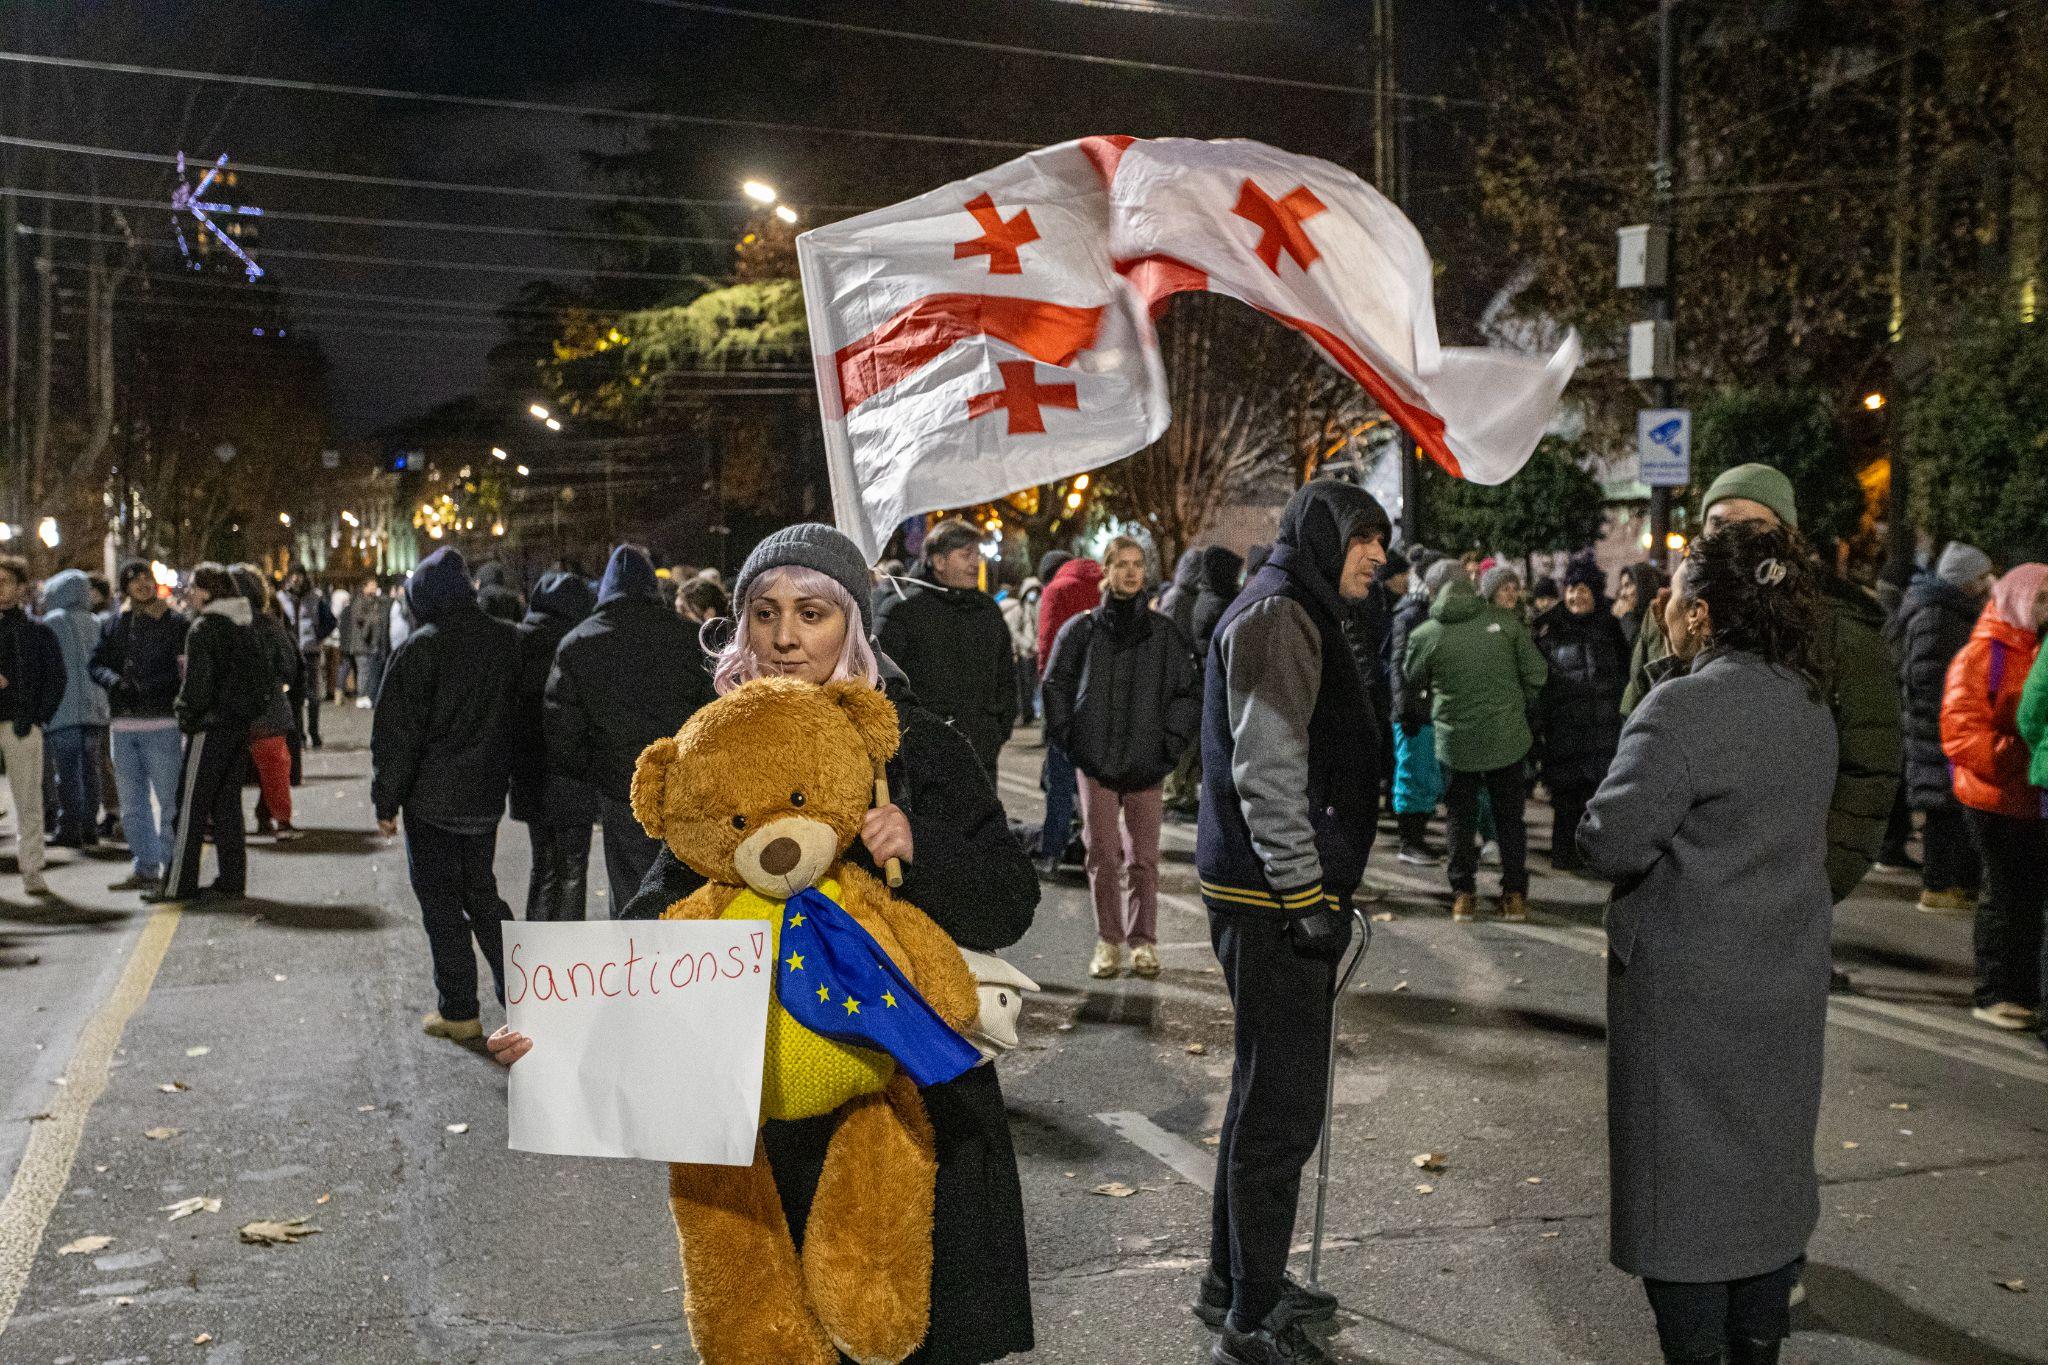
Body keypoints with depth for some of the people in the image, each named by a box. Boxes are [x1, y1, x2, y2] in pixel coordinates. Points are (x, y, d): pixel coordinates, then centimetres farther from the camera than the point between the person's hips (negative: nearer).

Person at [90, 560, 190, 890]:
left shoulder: (175, 623, -1)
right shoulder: (117, 624, 13)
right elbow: (96, 662, 11)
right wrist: (114, 681, -10)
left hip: (161, 723, -5)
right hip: (123, 723, 6)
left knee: (169, 799, -3)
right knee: (132, 801, 11)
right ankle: (144, 867, 20)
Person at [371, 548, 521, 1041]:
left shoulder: (422, 647, -15)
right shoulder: (507, 640, 2)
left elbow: (396, 731, -13)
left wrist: (386, 800, -5)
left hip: (433, 797, -6)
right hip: (486, 794, 6)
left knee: (440, 900, 5)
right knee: (481, 892, 19)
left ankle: (458, 1011, 9)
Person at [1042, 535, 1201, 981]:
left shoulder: (1165, 632, 4)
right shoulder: (1081, 629, 3)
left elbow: (1191, 691, 9)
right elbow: (1055, 685, 11)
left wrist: (1170, 739, 1)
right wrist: (1068, 735, 3)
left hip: (1147, 762, 0)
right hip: (1095, 760, 0)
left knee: (1143, 856, 4)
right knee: (1102, 853, 1)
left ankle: (1143, 940, 15)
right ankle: (1108, 940, 12)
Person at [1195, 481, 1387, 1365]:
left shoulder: (1301, 618, 19)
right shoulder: (1275, 616, -14)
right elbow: (1265, 772, -21)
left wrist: (1327, 889, 23)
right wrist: (1304, 894, -21)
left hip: (1281, 893, 11)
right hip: (1271, 896, -11)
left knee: (1267, 1092, 18)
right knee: (1284, 1103, -4)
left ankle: (1235, 1282, 32)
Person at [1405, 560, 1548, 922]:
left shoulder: (1425, 634, -5)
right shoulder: (1505, 622, -5)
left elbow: (1414, 682, 9)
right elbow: (1536, 674, 0)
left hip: (1455, 739, 0)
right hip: (1506, 736, 1)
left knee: (1461, 817, 12)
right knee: (1509, 816, 12)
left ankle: (1463, 893, 13)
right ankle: (1514, 894, 15)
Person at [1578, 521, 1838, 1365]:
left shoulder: (1684, 708, -21)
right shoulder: (1809, 706, 6)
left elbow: (1612, 842, -23)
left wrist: (1600, 815, -3)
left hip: (1691, 990, -8)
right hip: (1787, 978, 8)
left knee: (1684, 1177, 4)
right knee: (1769, 1164, 18)